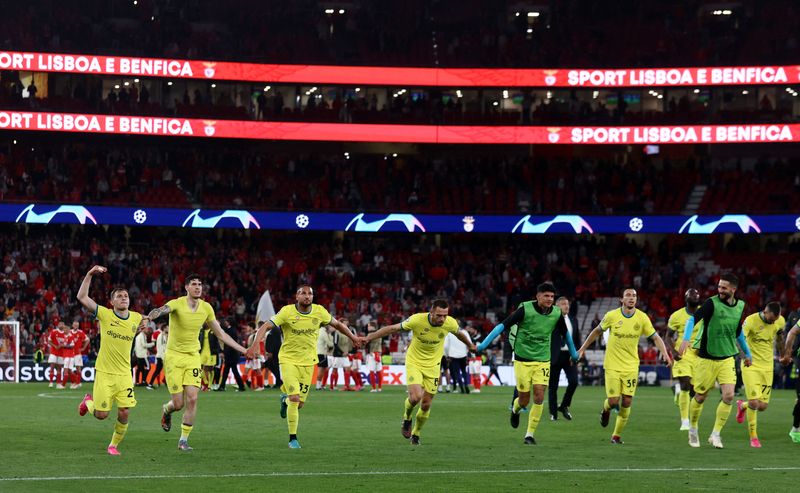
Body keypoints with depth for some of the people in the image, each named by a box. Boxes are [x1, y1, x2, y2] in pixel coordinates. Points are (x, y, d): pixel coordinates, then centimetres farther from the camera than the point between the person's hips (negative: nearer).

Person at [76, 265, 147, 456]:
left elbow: (144, 319, 30)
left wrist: (145, 323, 8)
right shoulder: (104, 314, -6)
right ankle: (89, 401, 34)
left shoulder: (136, 318, 4)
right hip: (104, 373, -3)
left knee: (124, 414, -6)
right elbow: (82, 297, -14)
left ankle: (114, 445, 18)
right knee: (101, 415, -2)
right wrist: (90, 274, -19)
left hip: (124, 374, 3)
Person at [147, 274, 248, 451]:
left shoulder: (206, 308, 1)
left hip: (193, 357, 3)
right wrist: (156, 313, -63)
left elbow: (220, 333, 11)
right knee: (178, 403, -6)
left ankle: (184, 440, 1)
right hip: (174, 356, -3)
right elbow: (165, 309, -37)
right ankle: (166, 410, 33)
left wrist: (243, 350, 8)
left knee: (192, 399, -11)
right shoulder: (177, 304, -13)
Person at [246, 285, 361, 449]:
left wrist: (352, 337, 21)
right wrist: (255, 344, -32)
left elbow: (337, 324, 14)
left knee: (300, 403, 4)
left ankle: (285, 399, 43)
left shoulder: (319, 312, -4)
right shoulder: (287, 312, -13)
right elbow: (265, 326, -17)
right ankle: (293, 439, -3)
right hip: (288, 359, -3)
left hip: (308, 361, 3)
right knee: (294, 398, -16)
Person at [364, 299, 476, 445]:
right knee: (415, 397, -22)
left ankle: (416, 434, 29)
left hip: (433, 365, 3)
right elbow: (392, 328, -16)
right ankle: (407, 418, 13)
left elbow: (458, 333, 9)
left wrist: (470, 345, 29)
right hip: (414, 362, -3)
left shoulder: (450, 323, -16)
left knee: (426, 405, 4)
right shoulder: (417, 320, -25)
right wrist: (368, 338, -17)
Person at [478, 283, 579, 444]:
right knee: (524, 400, 3)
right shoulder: (525, 309, -14)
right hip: (523, 360, -3)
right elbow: (503, 325, -13)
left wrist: (574, 353, 29)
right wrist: (485, 343, -19)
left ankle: (530, 434, 3)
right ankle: (515, 409, 40)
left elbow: (565, 333, 17)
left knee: (539, 398, -9)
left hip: (543, 360, 3)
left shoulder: (556, 313, -2)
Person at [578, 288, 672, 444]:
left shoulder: (642, 318, -4)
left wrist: (665, 354, -16)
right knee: (613, 401, -9)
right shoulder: (612, 316, -7)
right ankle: (606, 410, 29)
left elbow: (655, 337, 0)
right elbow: (597, 331, 8)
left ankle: (617, 434, 13)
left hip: (631, 366, 2)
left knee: (627, 401, -2)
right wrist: (582, 349, 10)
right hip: (612, 365, -2)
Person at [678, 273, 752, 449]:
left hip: (727, 359, 3)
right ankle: (692, 430, 31)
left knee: (728, 396, -12)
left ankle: (716, 434, 1)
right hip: (706, 359, -3)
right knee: (700, 397, 5)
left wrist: (747, 353, 28)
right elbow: (693, 318, -27)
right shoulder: (712, 303, -14)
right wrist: (686, 339, -43)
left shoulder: (740, 306, 3)